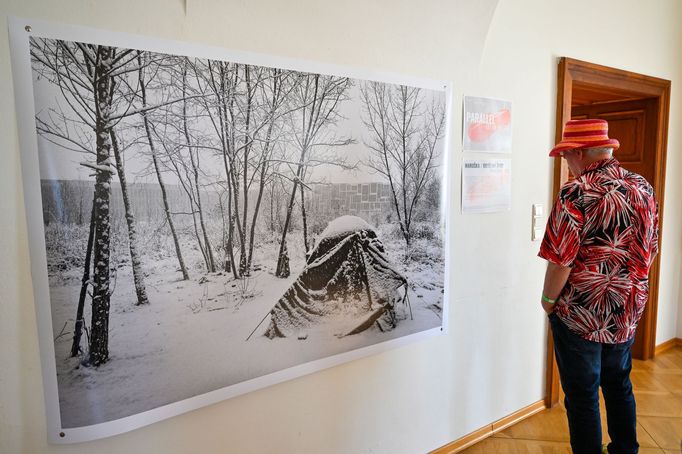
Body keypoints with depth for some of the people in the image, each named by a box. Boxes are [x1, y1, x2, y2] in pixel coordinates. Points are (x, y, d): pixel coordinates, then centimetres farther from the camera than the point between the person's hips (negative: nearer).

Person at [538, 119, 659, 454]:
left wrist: (548, 299, -7)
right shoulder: (643, 187, 1)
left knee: (582, 396, 9)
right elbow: (651, 250, 10)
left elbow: (561, 260, -23)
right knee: (619, 385, 25)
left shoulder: (576, 193, -21)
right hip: (628, 313, 7)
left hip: (580, 315, -7)